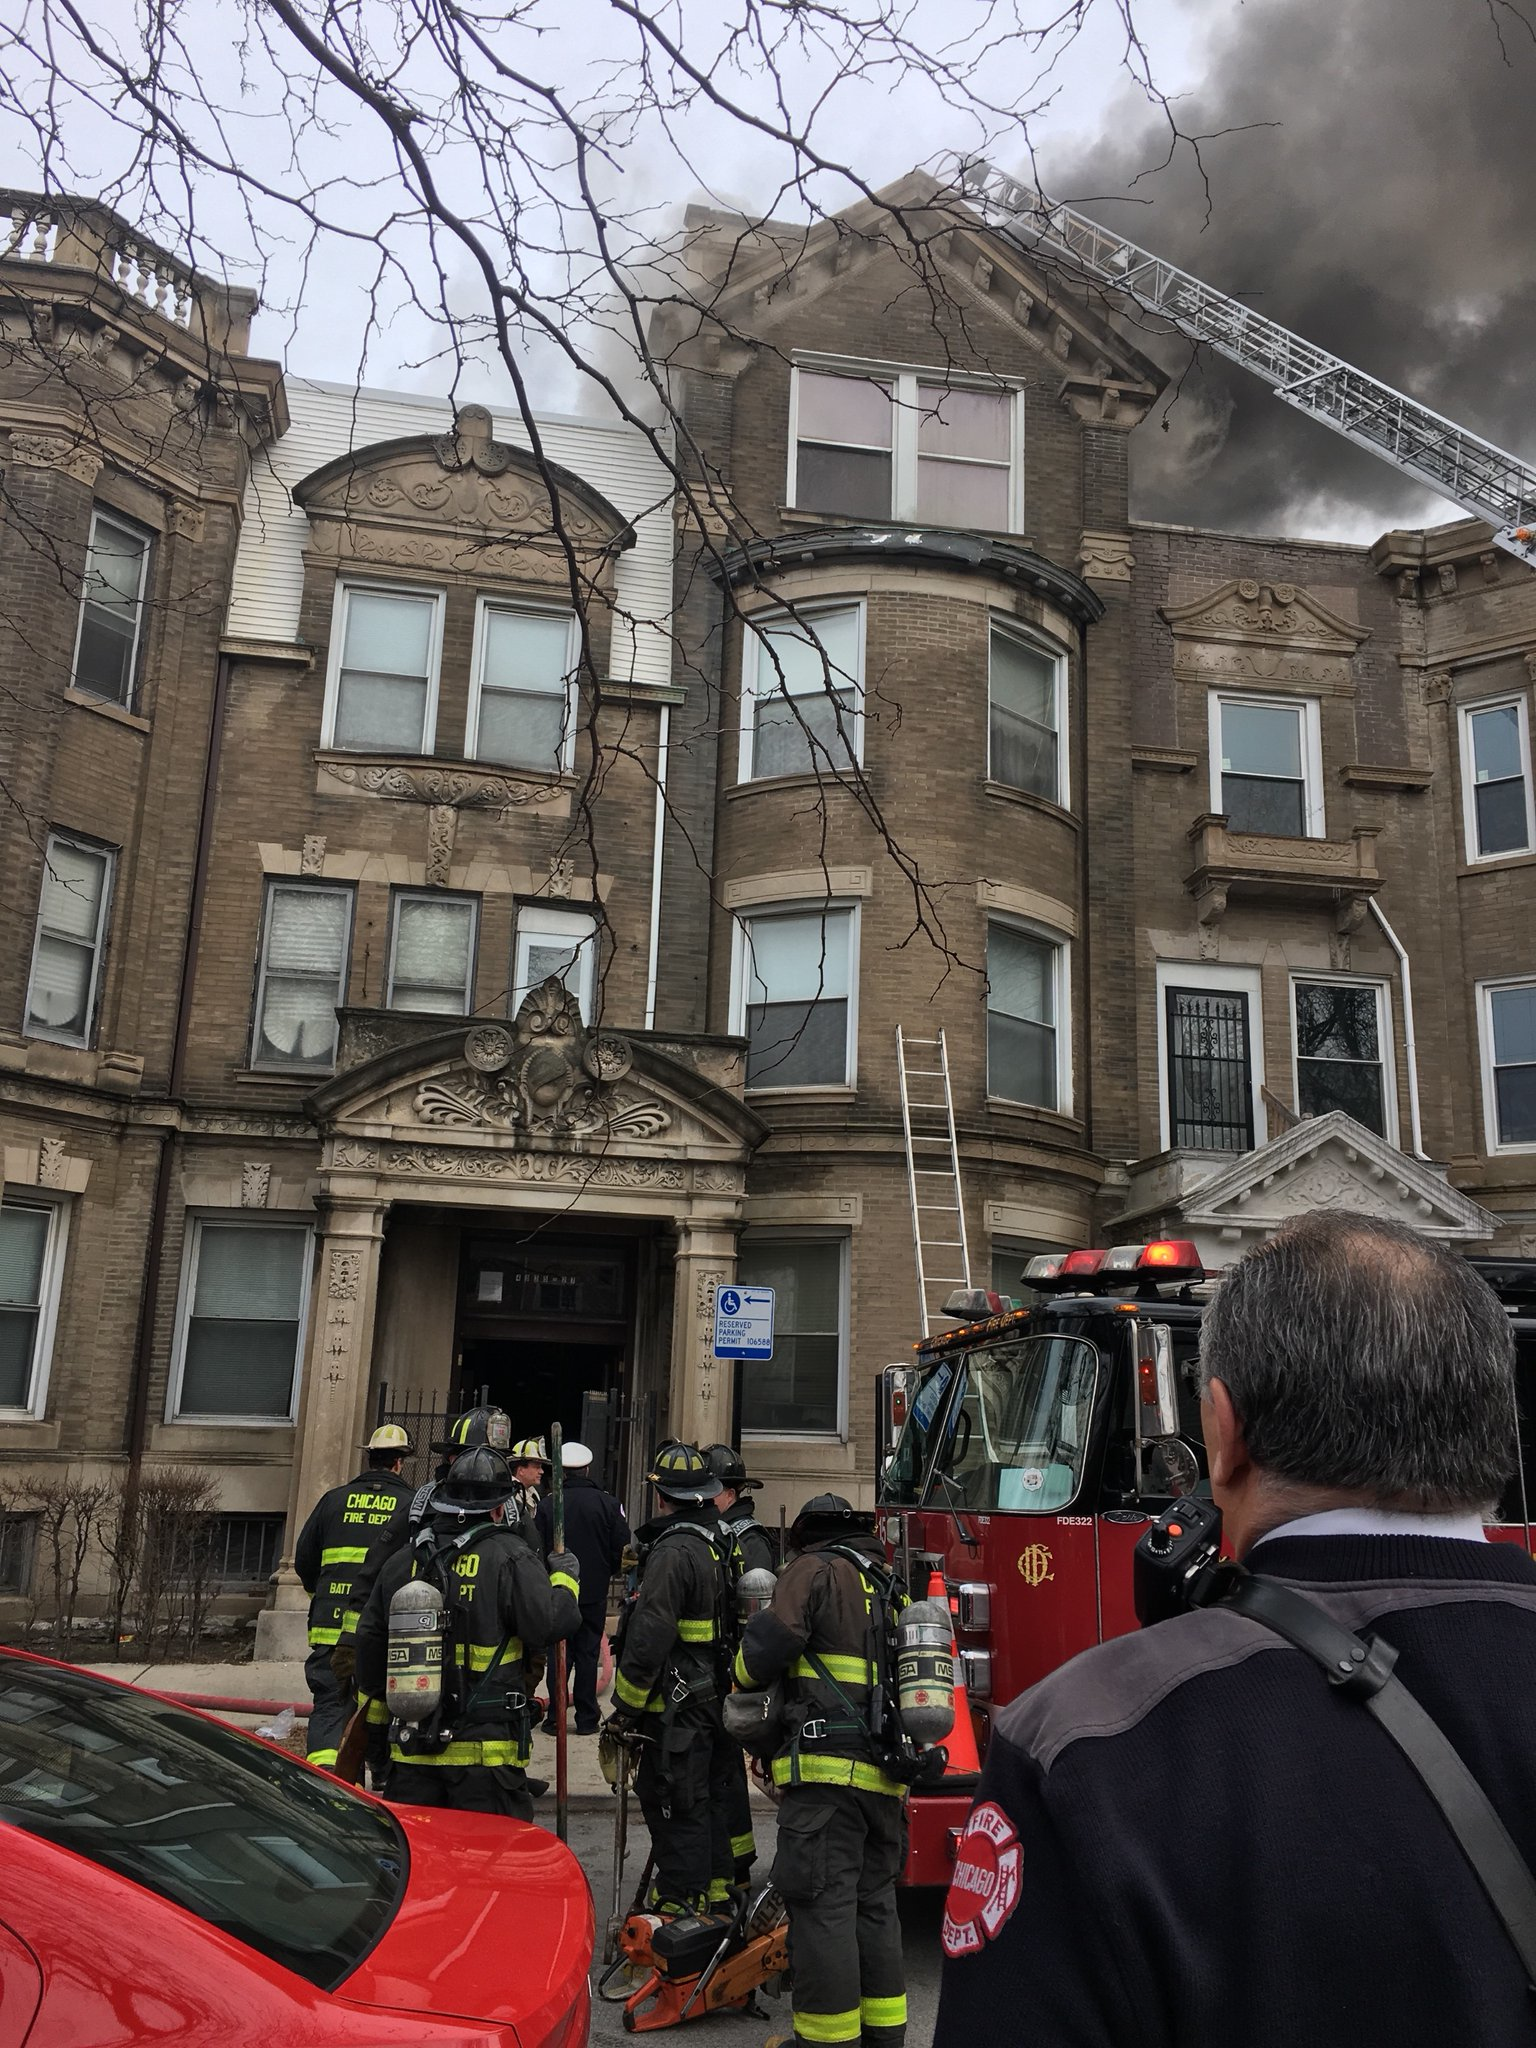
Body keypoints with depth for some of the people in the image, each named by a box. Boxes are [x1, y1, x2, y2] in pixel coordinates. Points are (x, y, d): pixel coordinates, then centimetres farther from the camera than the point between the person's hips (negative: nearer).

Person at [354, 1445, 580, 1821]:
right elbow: (550, 1622, -17)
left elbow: (370, 1643, 15)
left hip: (410, 1752, 5)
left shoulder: (402, 1562, 8)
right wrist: (565, 1579, 3)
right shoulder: (508, 1557, -10)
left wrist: (374, 1725, 26)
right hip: (485, 1753, -5)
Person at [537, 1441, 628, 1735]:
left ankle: (555, 1716, 11)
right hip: (595, 1593, 0)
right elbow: (622, 1549, -3)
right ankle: (587, 1719, 10)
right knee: (588, 1654, 7)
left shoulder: (547, 1506, -9)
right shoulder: (608, 1504, -6)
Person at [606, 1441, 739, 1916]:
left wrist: (625, 1706, -16)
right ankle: (716, 1889, 31)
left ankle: (680, 1903, 5)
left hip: (679, 1710, -10)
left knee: (674, 1805, -1)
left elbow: (649, 1636, -23)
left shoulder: (674, 1551, -20)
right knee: (708, 1797, 20)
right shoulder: (720, 1543, 11)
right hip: (715, 1700, 10)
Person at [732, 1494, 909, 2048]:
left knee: (823, 1906, -4)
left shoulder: (817, 1571, -1)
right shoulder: (893, 1593, 23)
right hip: (886, 1781, 8)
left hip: (827, 1770, -8)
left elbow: (769, 1644, -11)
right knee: (875, 1906, 15)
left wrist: (745, 1677, 10)